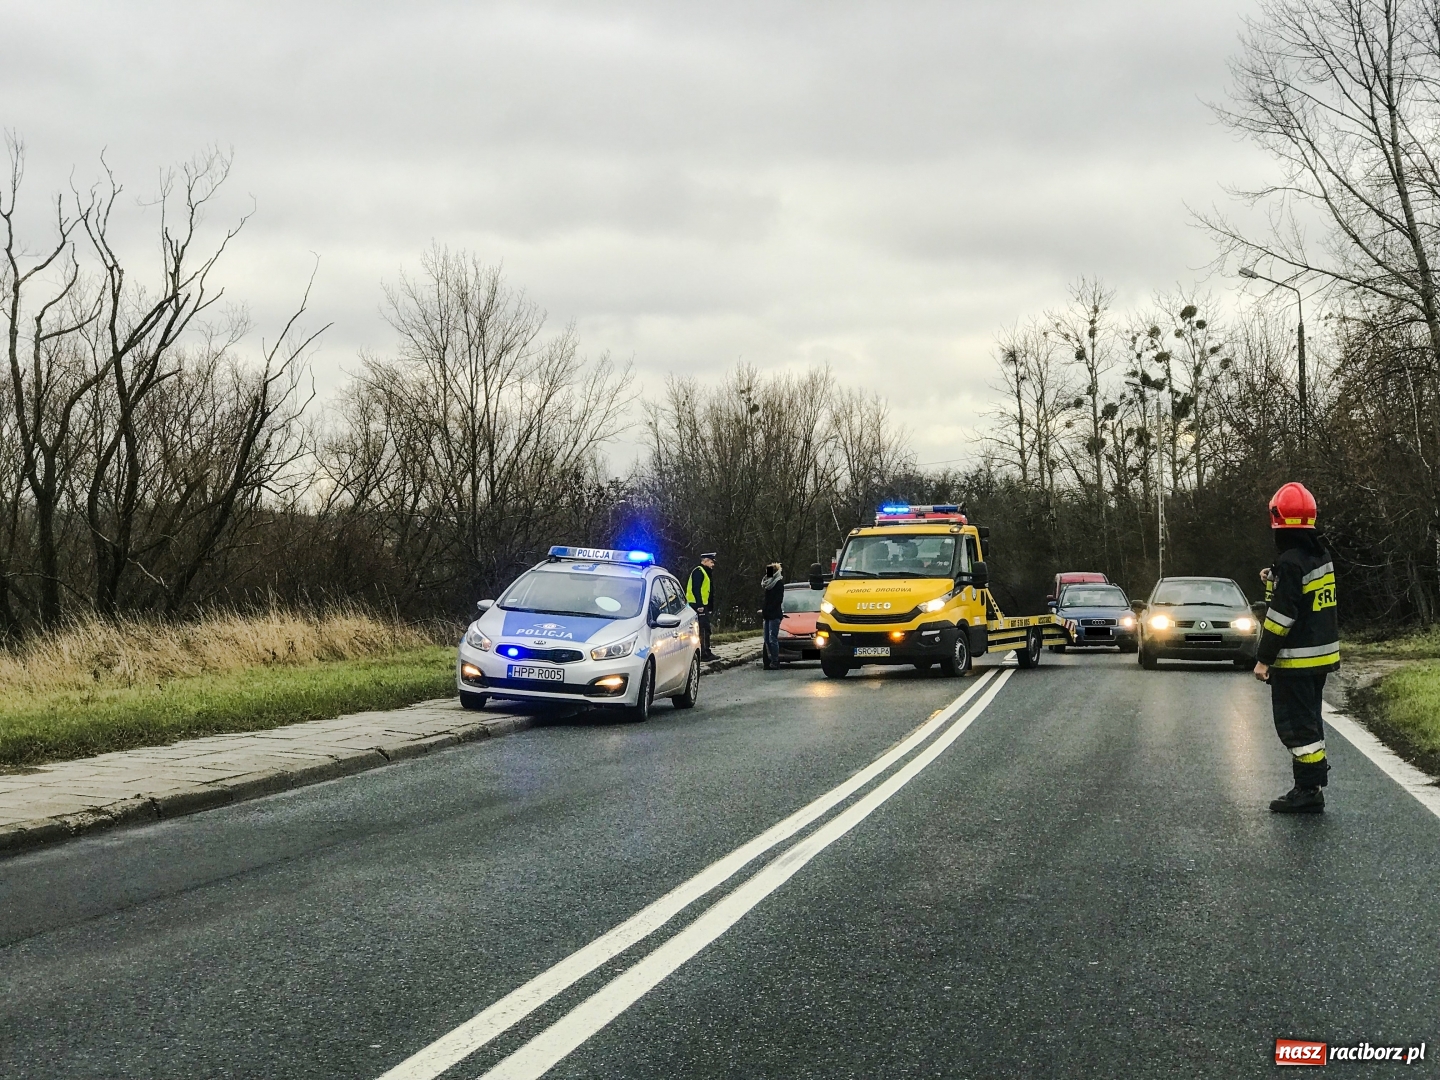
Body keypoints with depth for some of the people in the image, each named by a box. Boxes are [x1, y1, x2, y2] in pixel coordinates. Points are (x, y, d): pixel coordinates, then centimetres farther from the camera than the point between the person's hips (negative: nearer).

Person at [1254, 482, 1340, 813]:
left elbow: (1282, 616, -22)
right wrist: (1275, 582, 11)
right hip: (1321, 655, 9)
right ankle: (1312, 782, 25)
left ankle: (1309, 790, -2)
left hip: (1295, 659, -9)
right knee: (1308, 720, 18)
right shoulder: (1320, 554, 9)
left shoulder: (1290, 562, -20)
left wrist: (1264, 658, -17)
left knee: (1295, 724, -4)